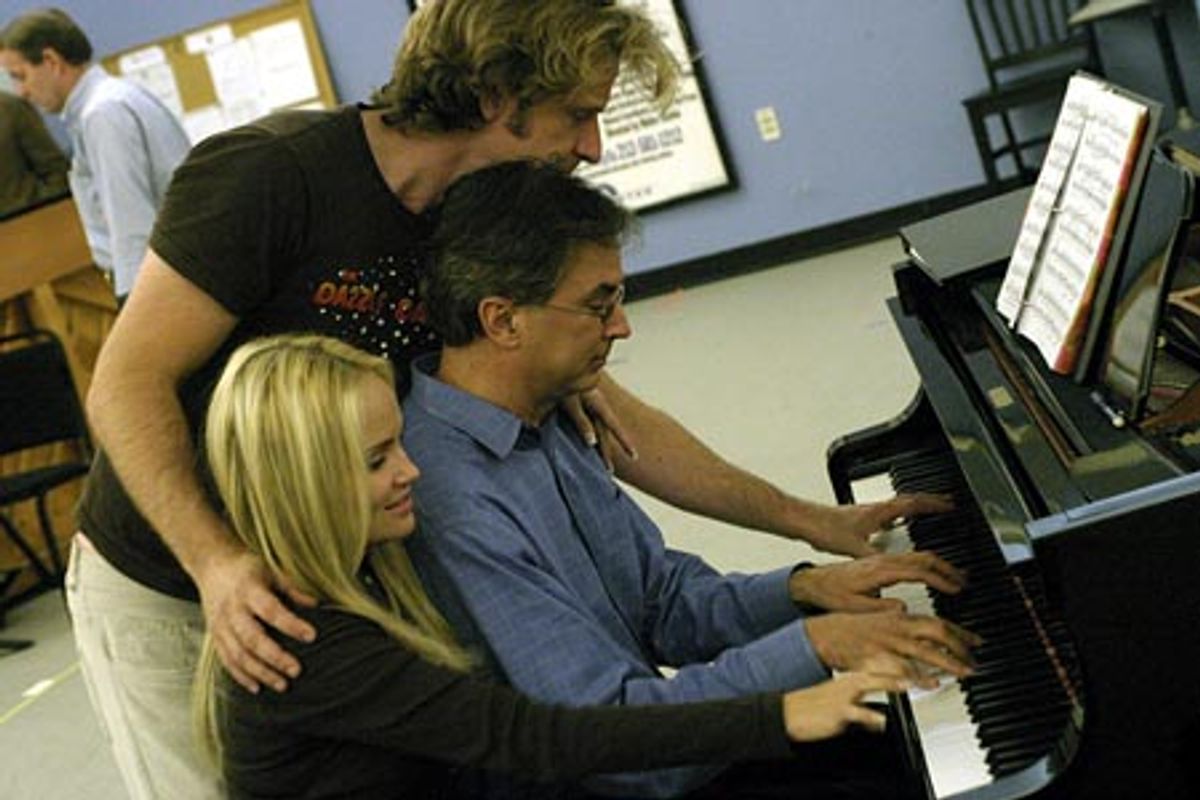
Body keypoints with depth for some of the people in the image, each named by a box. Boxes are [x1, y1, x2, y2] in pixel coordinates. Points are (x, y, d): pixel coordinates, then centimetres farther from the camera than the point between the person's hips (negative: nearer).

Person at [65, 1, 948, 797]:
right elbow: (128, 384, -25)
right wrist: (218, 564, -38)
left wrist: (813, 521, 0)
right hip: (163, 596, -5)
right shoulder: (273, 173, -26)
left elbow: (611, 421, -1)